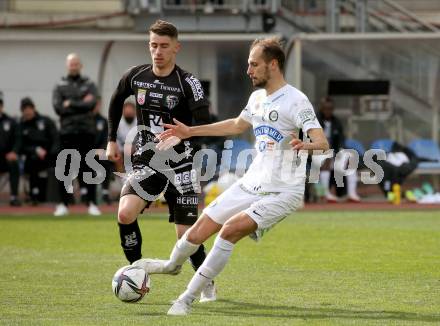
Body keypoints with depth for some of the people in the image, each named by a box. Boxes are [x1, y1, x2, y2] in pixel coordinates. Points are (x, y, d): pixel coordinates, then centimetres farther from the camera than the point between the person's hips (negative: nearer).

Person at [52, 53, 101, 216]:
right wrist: (81, 105, -8)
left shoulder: (89, 85, 9)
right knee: (65, 168, 1)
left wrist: (70, 104, -8)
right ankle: (63, 204, 8)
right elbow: (58, 107, -7)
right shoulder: (59, 86, 9)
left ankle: (92, 203, 2)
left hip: (86, 131, -1)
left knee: (88, 167, 0)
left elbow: (91, 104, -9)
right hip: (67, 132, 1)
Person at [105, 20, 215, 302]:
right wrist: (112, 139, 19)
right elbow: (116, 102, 22)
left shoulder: (187, 82, -12)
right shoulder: (135, 77, 1)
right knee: (125, 214, -21)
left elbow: (204, 124, -25)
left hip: (180, 165, -3)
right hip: (146, 163, 3)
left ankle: (207, 284, 21)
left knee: (186, 233, -4)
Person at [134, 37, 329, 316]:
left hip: (281, 193, -7)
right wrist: (190, 131, 34)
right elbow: (237, 125, 31)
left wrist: (306, 146, -49)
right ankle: (173, 264, 44)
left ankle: (188, 298, -19)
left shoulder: (296, 101, -15)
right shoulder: (257, 97, 10)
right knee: (197, 234, 8)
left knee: (230, 229, -28)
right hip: (250, 185, 7)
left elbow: (322, 143, -25)